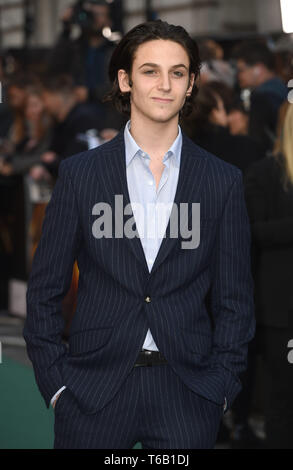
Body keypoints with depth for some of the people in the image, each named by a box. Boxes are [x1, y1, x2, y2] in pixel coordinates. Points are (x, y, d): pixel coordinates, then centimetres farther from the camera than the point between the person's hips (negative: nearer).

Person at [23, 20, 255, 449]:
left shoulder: (223, 181, 4)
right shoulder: (78, 173, 2)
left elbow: (233, 298, 7)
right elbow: (45, 290, 5)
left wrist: (222, 382, -1)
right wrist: (55, 381, -2)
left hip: (188, 395, 1)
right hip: (93, 391, 0)